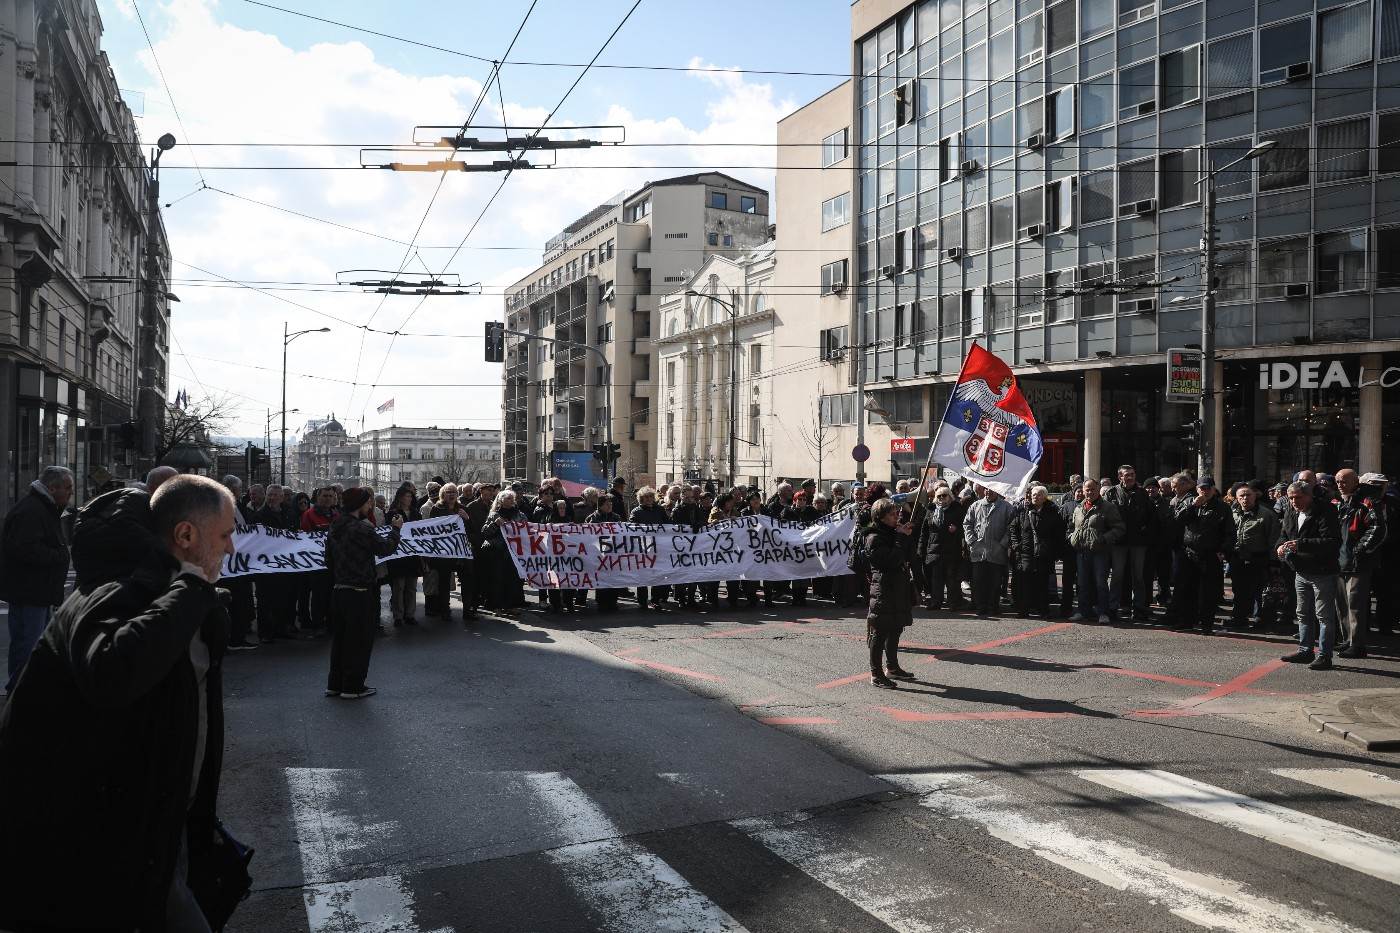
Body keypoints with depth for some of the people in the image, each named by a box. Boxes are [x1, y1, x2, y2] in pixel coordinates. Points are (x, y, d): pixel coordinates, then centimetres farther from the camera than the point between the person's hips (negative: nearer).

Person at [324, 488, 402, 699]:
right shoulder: (362, 529, -18)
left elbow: (329, 560, 15)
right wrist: (395, 529, 4)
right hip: (360, 592, -8)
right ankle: (353, 687, 7)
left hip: (338, 591, 8)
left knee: (340, 637, 15)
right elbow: (385, 547, -11)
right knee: (360, 640, 2)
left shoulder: (335, 529, 8)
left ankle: (335, 684, 21)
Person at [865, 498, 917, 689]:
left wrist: (907, 535, 4)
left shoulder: (894, 533, 15)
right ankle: (876, 674, 0)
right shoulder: (874, 538, -14)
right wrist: (903, 537, -17)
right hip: (884, 589, -9)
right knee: (880, 632, -5)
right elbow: (892, 560, -24)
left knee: (895, 629, 17)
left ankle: (892, 667, 29)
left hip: (899, 587, 9)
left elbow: (906, 557, 17)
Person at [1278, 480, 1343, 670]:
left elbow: (1333, 542, -26)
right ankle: (1305, 650, 27)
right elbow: (1284, 535, 19)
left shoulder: (1325, 512, -17)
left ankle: (1324, 655, 3)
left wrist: (1301, 544, -33)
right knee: (1304, 614, 16)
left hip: (1323, 573, -8)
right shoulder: (1291, 513, 7)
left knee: (1324, 616, -2)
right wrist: (1280, 546, -5)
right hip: (1301, 572, 8)